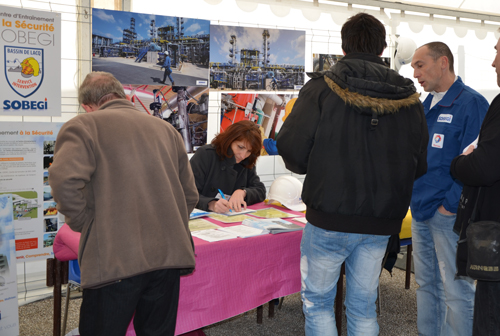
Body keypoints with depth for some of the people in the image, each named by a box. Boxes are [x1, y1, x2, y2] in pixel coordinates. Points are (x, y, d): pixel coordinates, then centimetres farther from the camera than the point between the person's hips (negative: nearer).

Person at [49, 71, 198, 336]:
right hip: (169, 254, 5)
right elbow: (190, 195, 17)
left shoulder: (83, 126, 0)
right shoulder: (167, 129, 16)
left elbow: (65, 180, -18)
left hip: (114, 260, -5)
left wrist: (84, 225, -3)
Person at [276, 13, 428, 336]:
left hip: (330, 216, -4)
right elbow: (420, 166, 3)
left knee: (317, 301, 13)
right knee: (364, 304, 17)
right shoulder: (409, 99, 3)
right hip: (381, 223, 4)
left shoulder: (323, 88, -9)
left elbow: (292, 150, -13)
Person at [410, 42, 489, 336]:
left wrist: (450, 206, -17)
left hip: (449, 214, -8)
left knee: (456, 291, 1)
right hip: (421, 212, 8)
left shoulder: (471, 103, -11)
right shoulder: (426, 106, 13)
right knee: (426, 284, 17)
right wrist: (416, 198, 10)